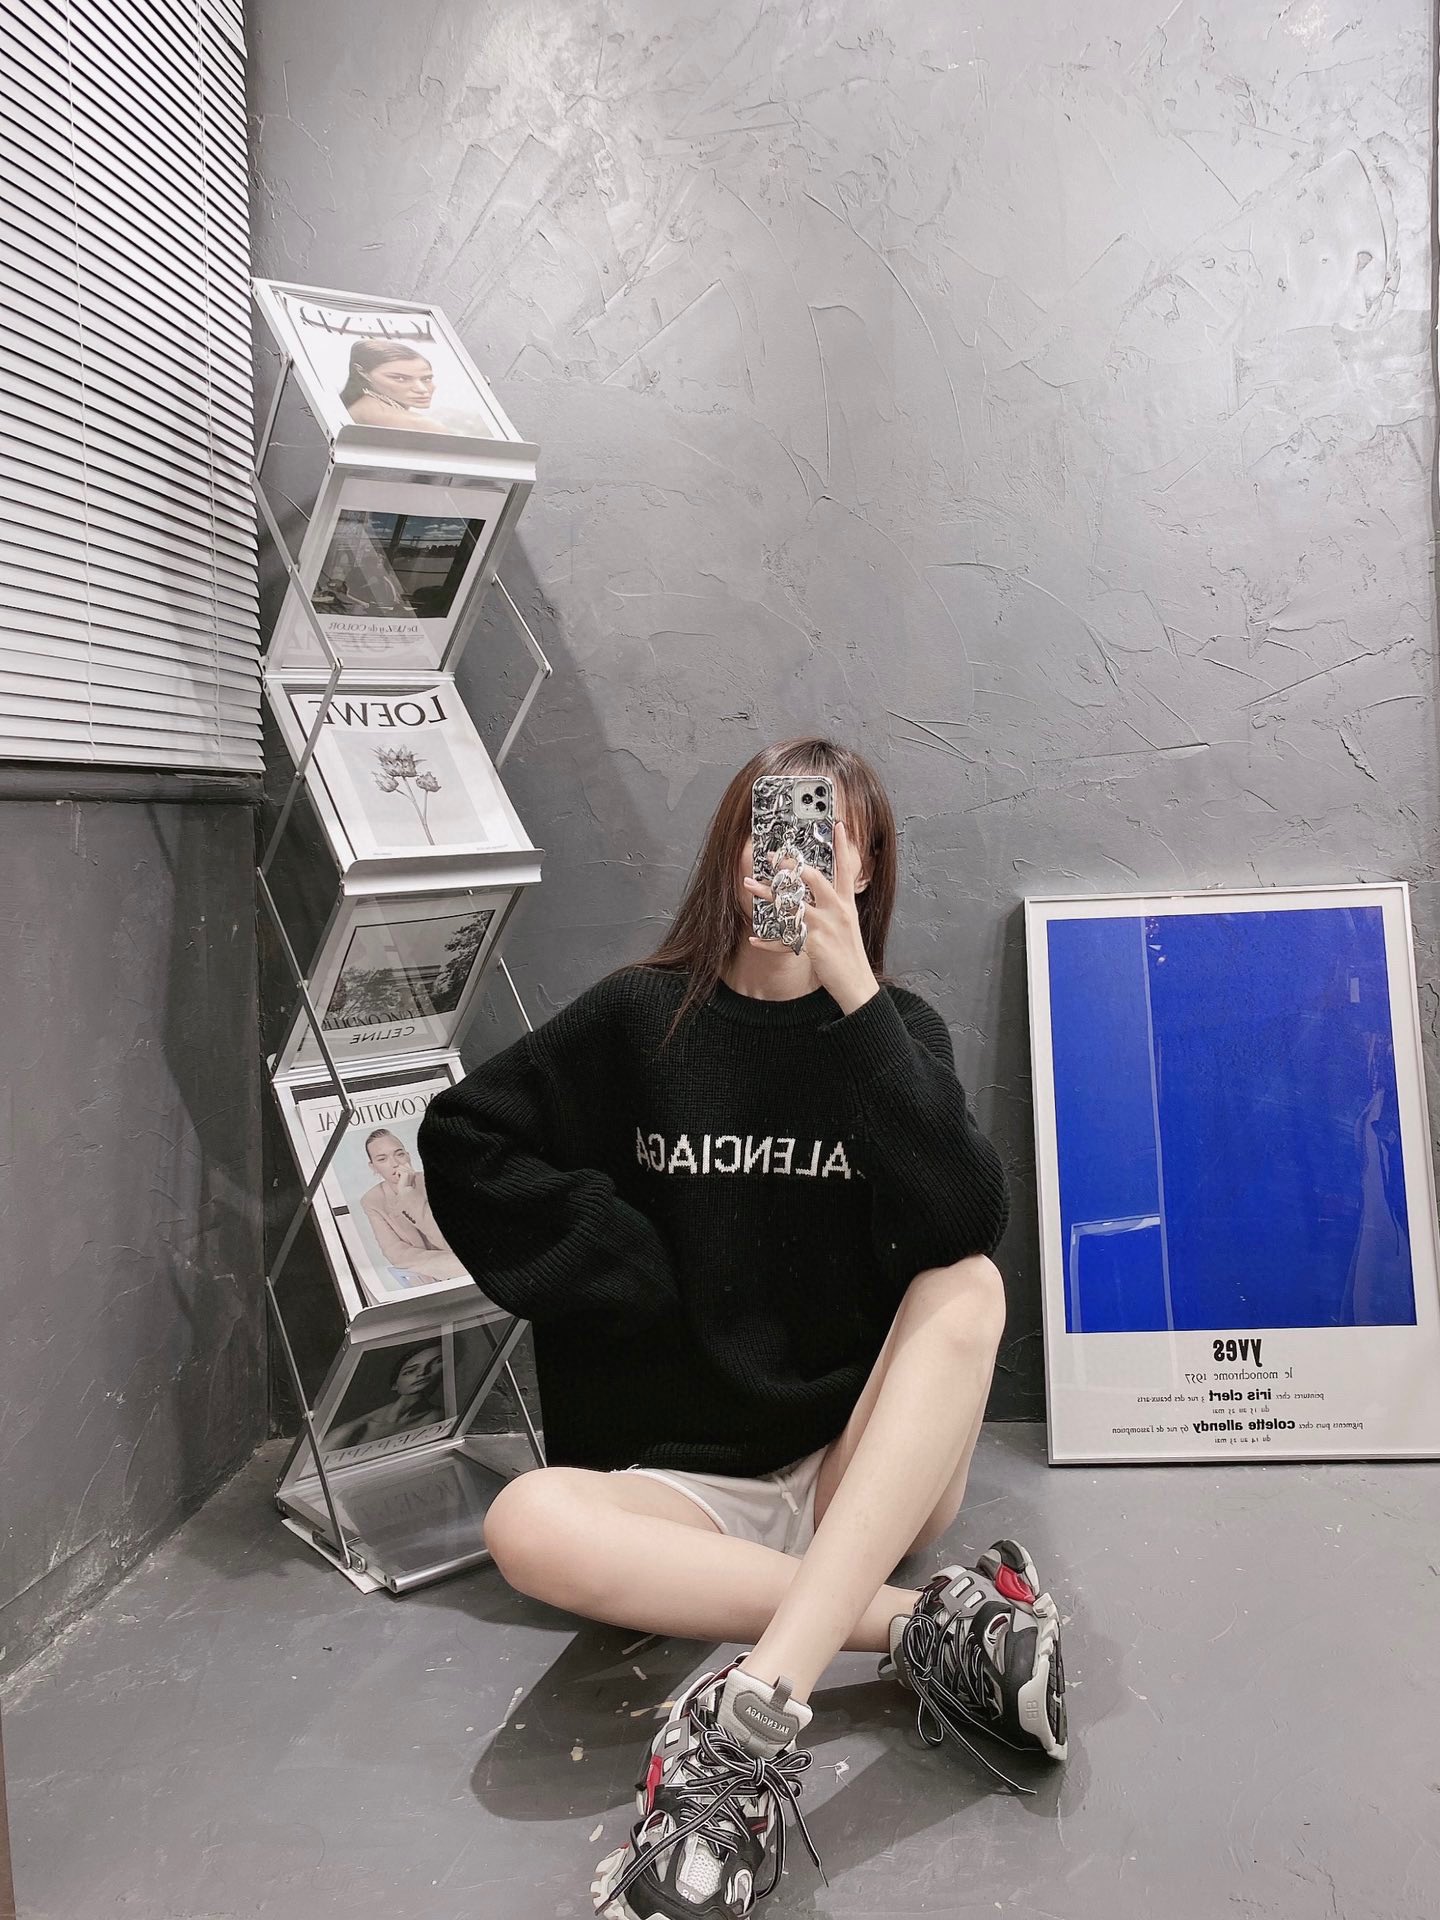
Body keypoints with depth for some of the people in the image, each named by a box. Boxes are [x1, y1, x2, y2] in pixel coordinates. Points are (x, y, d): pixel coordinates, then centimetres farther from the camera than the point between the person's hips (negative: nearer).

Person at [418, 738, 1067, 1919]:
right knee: (529, 1523, -29)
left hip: (867, 1478, 1)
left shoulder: (896, 1027, 2)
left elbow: (966, 1222, -15)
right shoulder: (643, 1020, 1)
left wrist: (851, 998, -23)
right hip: (688, 1485, 0)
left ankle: (756, 1714, -36)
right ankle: (930, 1627, -26)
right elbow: (465, 1136, 5)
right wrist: (625, 1271, -4)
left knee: (969, 1285, -27)